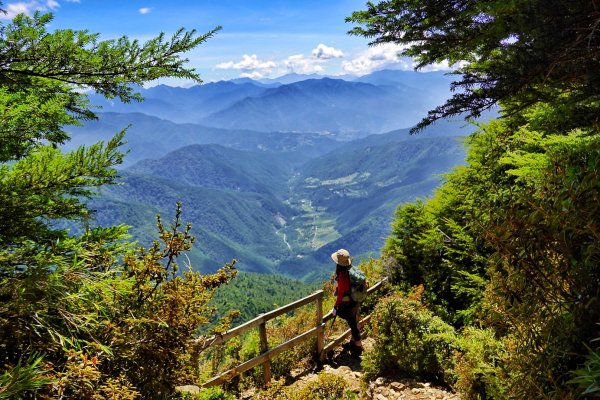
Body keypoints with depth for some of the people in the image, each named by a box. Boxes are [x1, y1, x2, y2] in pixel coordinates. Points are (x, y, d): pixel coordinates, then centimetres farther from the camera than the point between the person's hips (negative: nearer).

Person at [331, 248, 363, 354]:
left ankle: (358, 346, 26)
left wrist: (336, 307, -13)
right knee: (353, 322, 23)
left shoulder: (343, 275, -29)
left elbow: (341, 293, -24)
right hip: (355, 302, 8)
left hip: (347, 305, -8)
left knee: (353, 324, 10)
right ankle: (353, 342, 41)